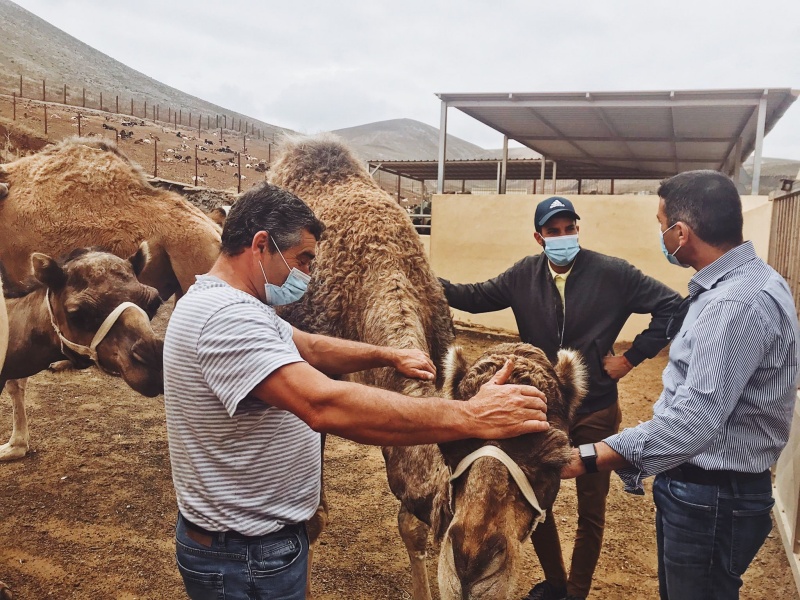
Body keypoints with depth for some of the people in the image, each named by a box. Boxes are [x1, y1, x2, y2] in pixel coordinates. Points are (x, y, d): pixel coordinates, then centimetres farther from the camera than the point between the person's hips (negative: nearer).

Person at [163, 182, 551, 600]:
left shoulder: (228, 304, 5)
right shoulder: (226, 317, -29)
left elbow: (307, 347, 15)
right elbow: (326, 405, -40)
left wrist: (389, 356, 5)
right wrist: (473, 417, -38)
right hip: (246, 556, -10)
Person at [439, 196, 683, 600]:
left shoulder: (613, 273, -14)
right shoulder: (525, 275, -4)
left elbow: (672, 306, -10)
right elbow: (477, 296, 3)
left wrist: (632, 357, -12)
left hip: (595, 412, -3)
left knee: (590, 511, 12)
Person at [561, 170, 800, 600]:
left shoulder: (735, 304, -28)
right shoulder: (743, 281, 7)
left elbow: (695, 419, -37)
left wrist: (590, 458, -39)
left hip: (711, 498, -10)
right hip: (701, 486, 10)